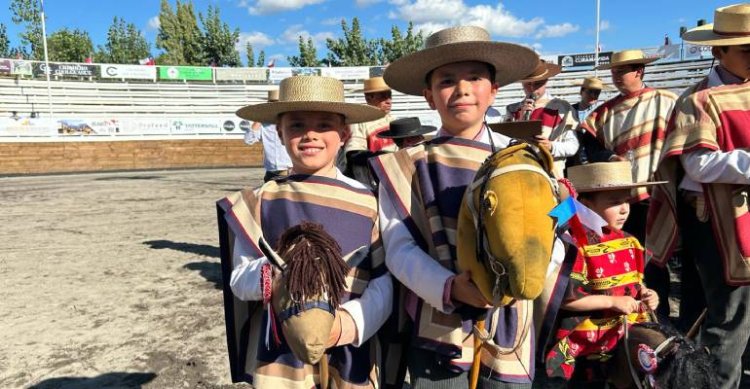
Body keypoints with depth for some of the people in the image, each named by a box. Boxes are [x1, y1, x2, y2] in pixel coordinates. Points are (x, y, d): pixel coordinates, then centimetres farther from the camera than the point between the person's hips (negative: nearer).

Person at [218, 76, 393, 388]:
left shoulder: (366, 202, -6)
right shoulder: (262, 201, -3)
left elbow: (386, 280, -5)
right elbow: (239, 278, -2)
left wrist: (350, 322, -20)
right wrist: (271, 275, -21)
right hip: (279, 354, 1)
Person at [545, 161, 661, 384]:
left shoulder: (628, 242, 6)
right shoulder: (576, 245, -20)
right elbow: (564, 298, -24)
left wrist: (645, 294, -1)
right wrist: (612, 302, -21)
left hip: (628, 337, 8)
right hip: (587, 344, -8)